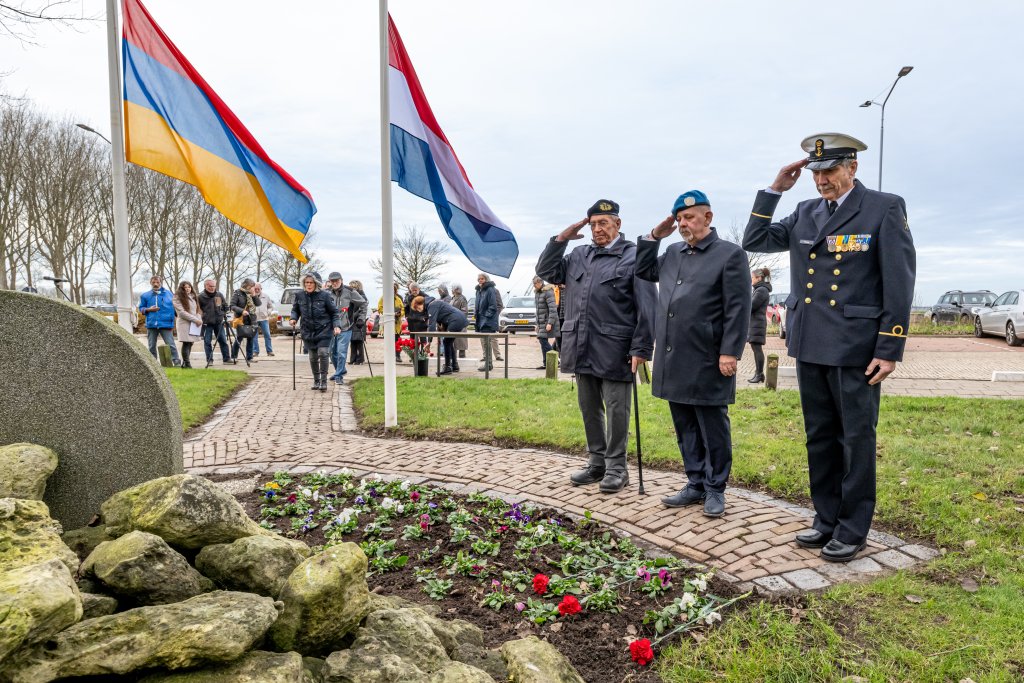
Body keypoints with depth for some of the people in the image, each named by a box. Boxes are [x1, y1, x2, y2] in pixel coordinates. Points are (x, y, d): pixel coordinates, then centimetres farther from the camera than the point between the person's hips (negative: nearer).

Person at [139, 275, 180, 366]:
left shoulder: (168, 294, 2)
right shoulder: (145, 295, 7)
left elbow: (173, 306, 7)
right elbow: (141, 308, 13)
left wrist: (172, 320, -1)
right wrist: (148, 309, -9)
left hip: (166, 324, -3)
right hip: (151, 324, 3)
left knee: (171, 344, -7)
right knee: (152, 346, 11)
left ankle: (177, 361, -5)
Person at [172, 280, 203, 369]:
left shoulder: (193, 297, 19)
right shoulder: (177, 298, -3)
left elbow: (197, 309, 19)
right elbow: (182, 312, -11)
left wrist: (199, 319, 0)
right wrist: (195, 320, -14)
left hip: (194, 324, 6)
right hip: (184, 324, -6)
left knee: (190, 343, 4)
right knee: (186, 343, -10)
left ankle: (184, 363, 10)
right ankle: (187, 363, -8)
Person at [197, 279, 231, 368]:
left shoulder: (219, 295, 4)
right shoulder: (200, 297, -7)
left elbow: (225, 306, 16)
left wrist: (223, 314, 6)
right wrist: (203, 316, -7)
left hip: (219, 322, 3)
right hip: (207, 323, -3)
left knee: (223, 341, 5)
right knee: (207, 342, 1)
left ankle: (226, 359, 12)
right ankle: (209, 360, 8)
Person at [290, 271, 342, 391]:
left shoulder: (325, 295, -9)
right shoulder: (299, 295, 0)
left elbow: (335, 312, -2)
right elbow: (295, 310, 15)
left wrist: (337, 326, -14)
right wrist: (293, 318, -5)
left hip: (324, 330, -3)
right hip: (308, 331, 3)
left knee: (323, 353, -15)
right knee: (313, 357, 8)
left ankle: (324, 381, -3)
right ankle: (316, 380, 25)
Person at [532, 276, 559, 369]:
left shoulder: (548, 292, -13)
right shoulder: (537, 293, 16)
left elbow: (553, 309, -19)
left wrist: (550, 323, -24)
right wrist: (537, 324, 20)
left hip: (548, 322, -9)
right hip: (541, 322, 9)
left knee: (543, 340, -13)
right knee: (542, 340, 6)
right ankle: (546, 363, 11)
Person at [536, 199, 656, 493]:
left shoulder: (634, 257, -5)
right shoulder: (579, 255, 14)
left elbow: (647, 308, -10)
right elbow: (546, 271, 18)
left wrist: (641, 348, -15)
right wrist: (560, 239, 7)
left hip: (614, 351, -6)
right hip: (581, 348, 6)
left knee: (616, 410, 3)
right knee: (589, 408, 15)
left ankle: (616, 467, 16)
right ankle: (596, 462, 29)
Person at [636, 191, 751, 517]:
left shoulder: (730, 254, -5)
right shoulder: (673, 253, 14)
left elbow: (737, 308, -9)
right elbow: (643, 271, 26)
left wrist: (729, 352, -15)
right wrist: (654, 237, 13)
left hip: (707, 361, -6)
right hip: (674, 359, 7)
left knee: (712, 428, 4)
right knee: (685, 427, 14)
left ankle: (715, 489, 18)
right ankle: (695, 484, 26)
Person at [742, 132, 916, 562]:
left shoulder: (884, 209, -5)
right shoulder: (805, 213, 11)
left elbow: (899, 284, -8)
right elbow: (753, 241, 10)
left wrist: (889, 350, -12)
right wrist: (774, 190, 3)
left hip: (856, 349, -5)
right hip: (810, 347, 6)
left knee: (856, 439, 4)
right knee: (820, 438, 13)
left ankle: (852, 530, 17)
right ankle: (827, 519, 27)